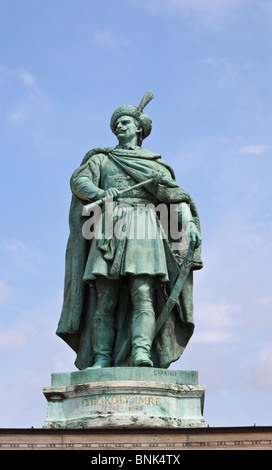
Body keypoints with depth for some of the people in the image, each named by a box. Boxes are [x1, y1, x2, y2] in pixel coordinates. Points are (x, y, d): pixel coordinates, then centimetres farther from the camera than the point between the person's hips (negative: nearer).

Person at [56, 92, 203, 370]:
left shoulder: (156, 165, 24)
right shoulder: (101, 159, 25)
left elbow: (177, 196, 11)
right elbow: (79, 181, 7)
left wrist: (189, 222, -8)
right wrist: (99, 193, -15)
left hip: (143, 231, -1)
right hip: (109, 230, 1)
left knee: (142, 292, -18)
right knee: (105, 298, -10)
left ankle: (142, 353, -31)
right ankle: (102, 359, -13)